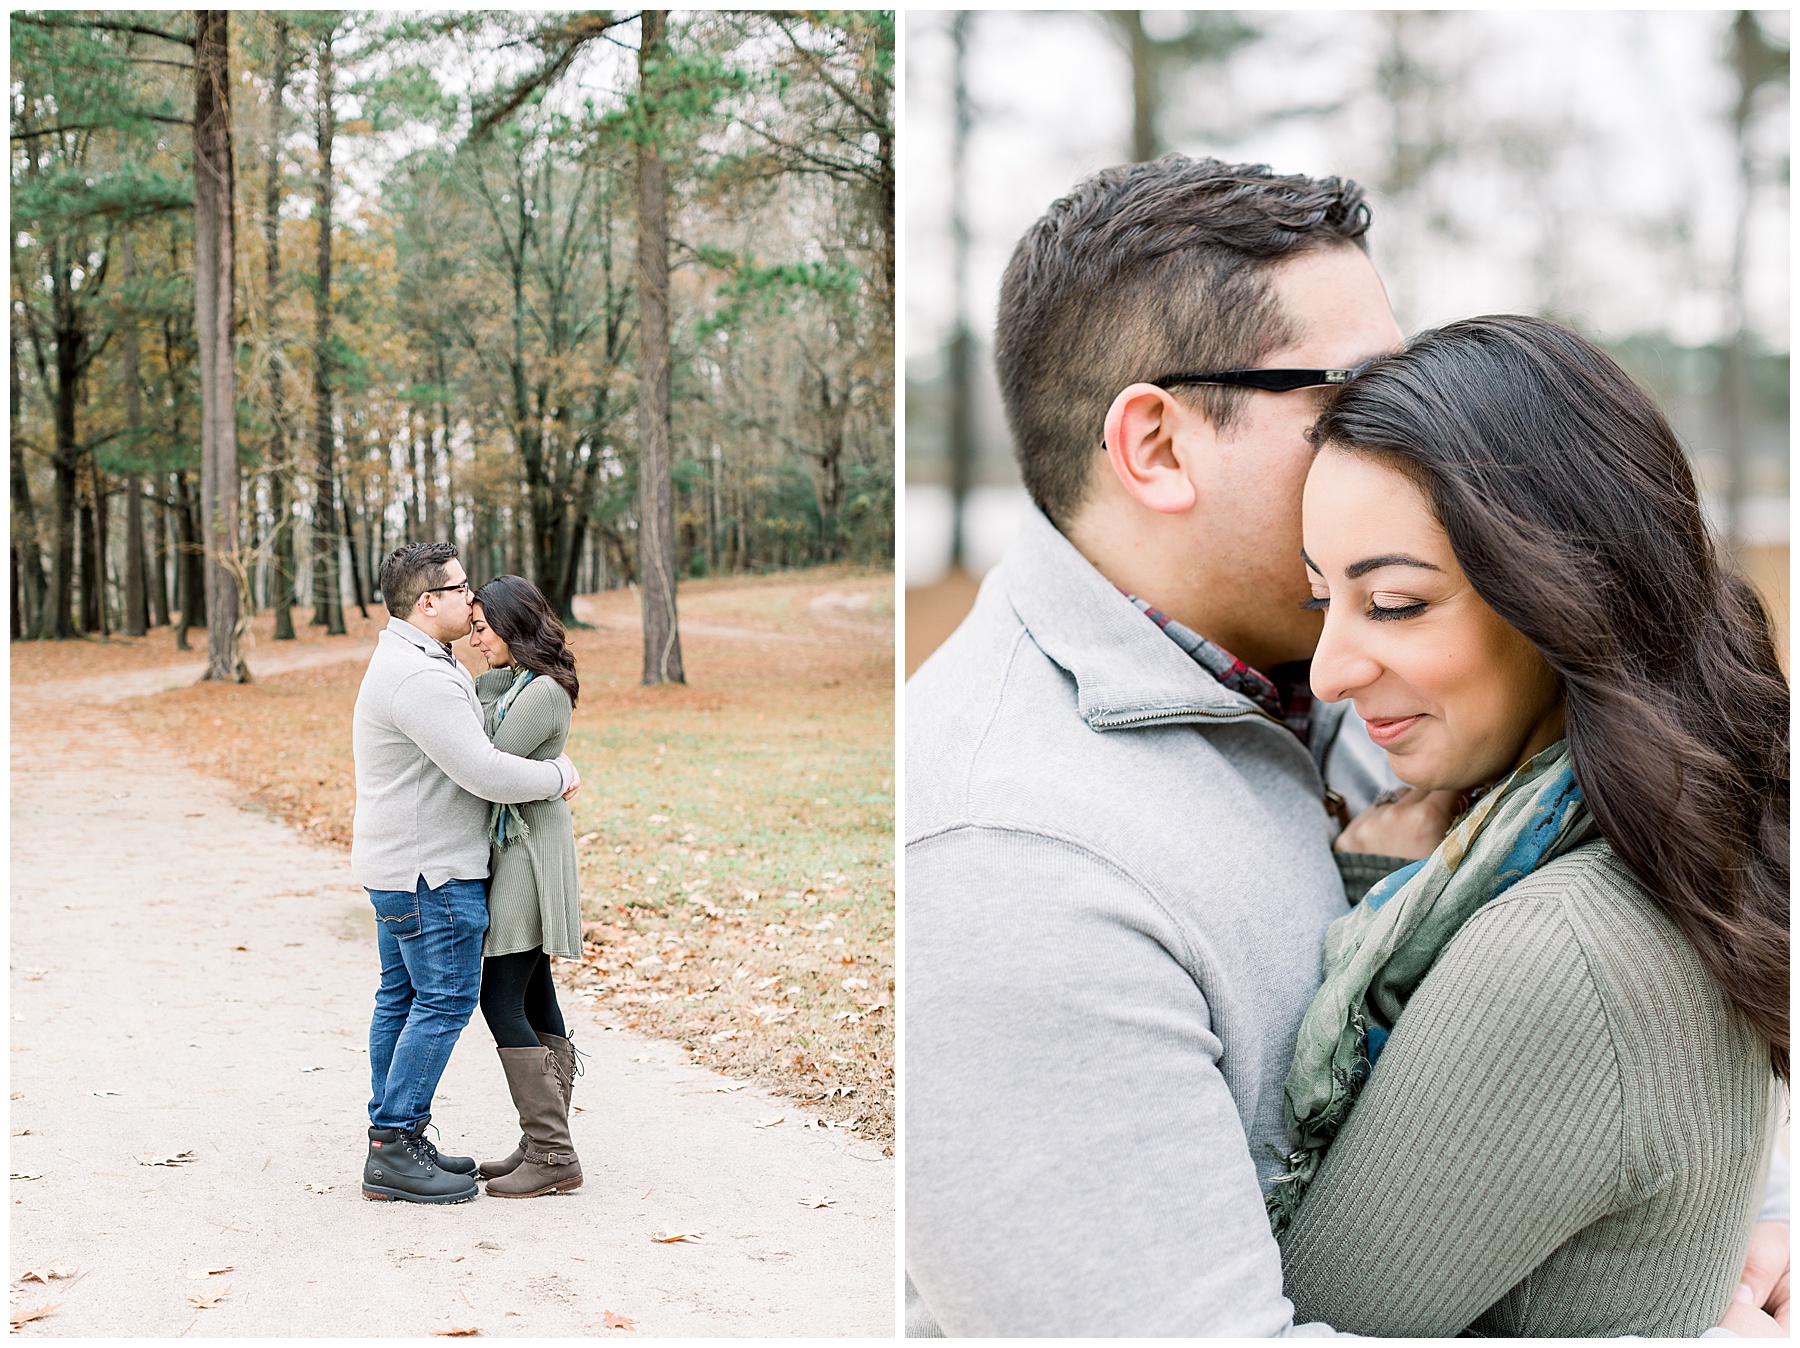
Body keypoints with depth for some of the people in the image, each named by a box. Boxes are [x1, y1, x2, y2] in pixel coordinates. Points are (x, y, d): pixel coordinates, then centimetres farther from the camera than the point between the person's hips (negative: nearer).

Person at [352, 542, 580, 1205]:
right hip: (431, 873, -11)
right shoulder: (420, 678, -22)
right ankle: (394, 1153, -3)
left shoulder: (410, 660, 14)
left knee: (402, 997, 13)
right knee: (444, 1002, -6)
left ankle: (394, 1139, 20)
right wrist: (558, 776, -10)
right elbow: (485, 773, -26)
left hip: (401, 867, 11)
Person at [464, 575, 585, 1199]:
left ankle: (552, 1155, -5)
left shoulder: (542, 692, -17)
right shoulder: (505, 680, 14)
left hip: (528, 847, -10)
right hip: (512, 844, 10)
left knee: (501, 999, -8)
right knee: (533, 997, 10)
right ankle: (545, 1144, 16)